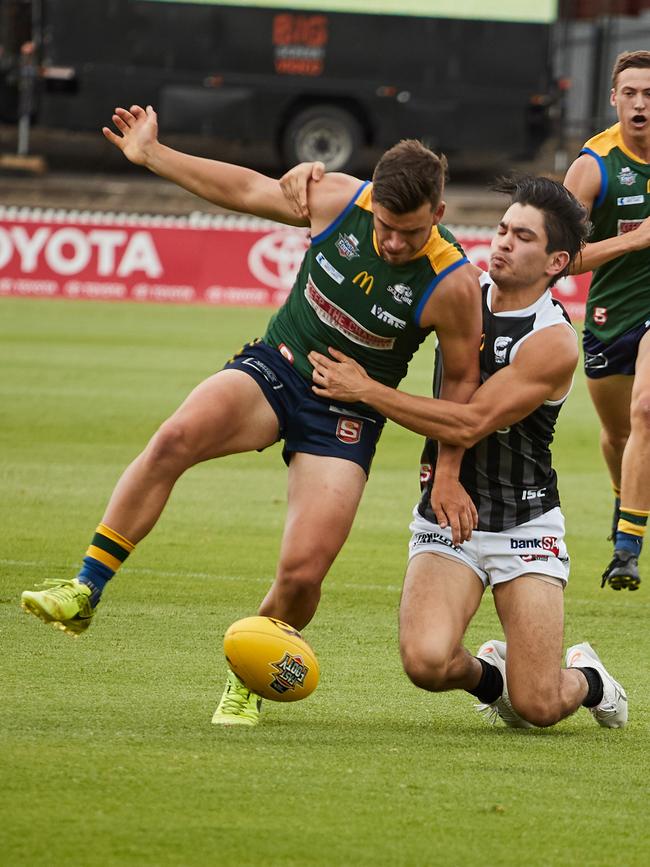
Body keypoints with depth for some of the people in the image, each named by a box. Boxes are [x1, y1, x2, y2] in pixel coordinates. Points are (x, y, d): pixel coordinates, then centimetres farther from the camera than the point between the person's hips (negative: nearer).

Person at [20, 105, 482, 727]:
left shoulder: (452, 285, -18)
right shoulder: (337, 199, -11)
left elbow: (462, 378, -3)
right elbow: (247, 190, 5)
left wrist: (448, 476, -3)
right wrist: (151, 155, 8)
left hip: (346, 416, -2)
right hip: (274, 367, 2)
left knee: (302, 572, -15)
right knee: (176, 438, -28)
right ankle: (85, 592, -24)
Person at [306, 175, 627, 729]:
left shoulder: (553, 342, -16)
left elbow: (469, 425, -22)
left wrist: (365, 390, -20)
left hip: (525, 523, -4)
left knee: (537, 707, -11)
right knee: (427, 659, -24)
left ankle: (586, 678, 27)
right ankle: (487, 675, 13)